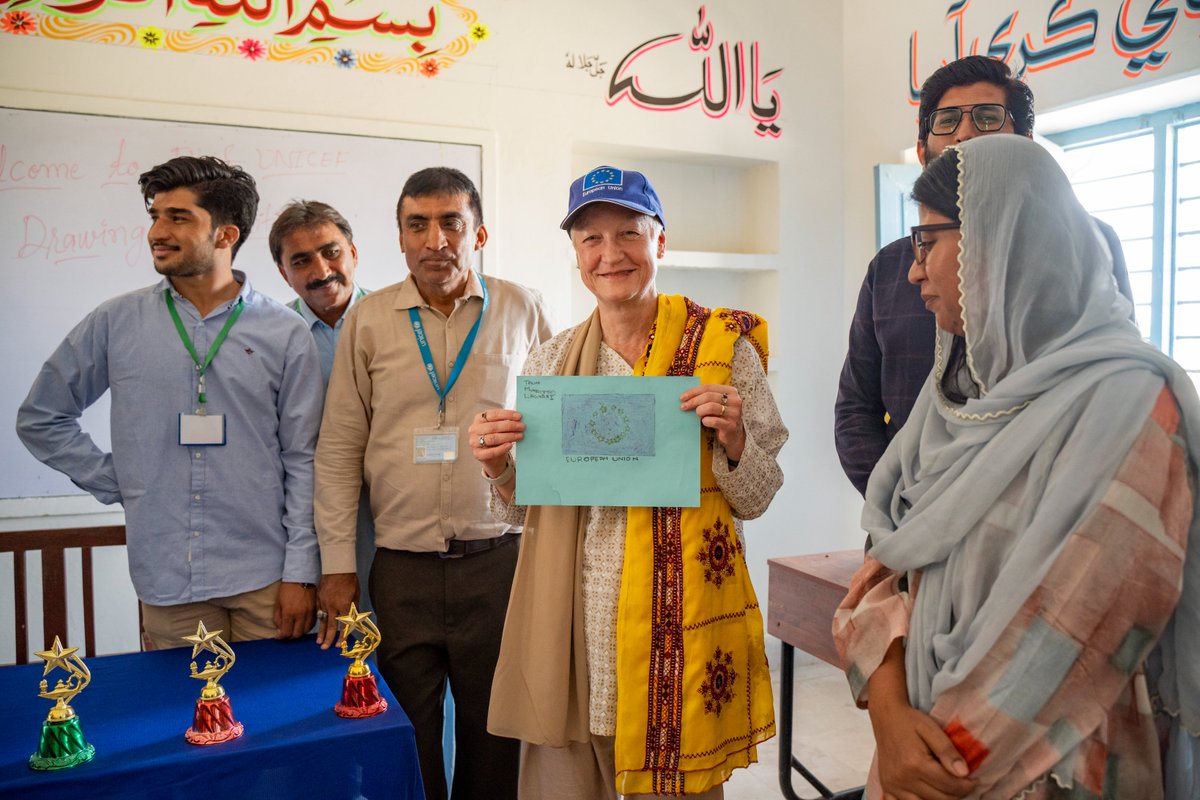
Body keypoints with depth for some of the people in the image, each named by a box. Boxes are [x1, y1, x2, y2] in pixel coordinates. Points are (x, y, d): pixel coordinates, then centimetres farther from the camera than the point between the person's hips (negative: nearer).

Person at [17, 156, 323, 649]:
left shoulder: (285, 335, -1)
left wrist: (301, 572, -5)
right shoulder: (116, 323, 3)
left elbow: (303, 462, -1)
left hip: (265, 578, -1)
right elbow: (40, 419, 14)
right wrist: (119, 486, 5)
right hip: (168, 579, 1)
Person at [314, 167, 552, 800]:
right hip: (401, 565, 1)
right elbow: (338, 450, 5)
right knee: (408, 740, 10)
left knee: (494, 736, 9)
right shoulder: (369, 319, 3)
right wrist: (337, 567, 2)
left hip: (498, 558, 0)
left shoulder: (521, 311, 3)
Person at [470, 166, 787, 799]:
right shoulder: (549, 363, 6)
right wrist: (499, 468, -8)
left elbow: (756, 500, 2)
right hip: (569, 623, 2)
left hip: (680, 619, -2)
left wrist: (732, 440, -17)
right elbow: (523, 513, 12)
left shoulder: (723, 345, -1)